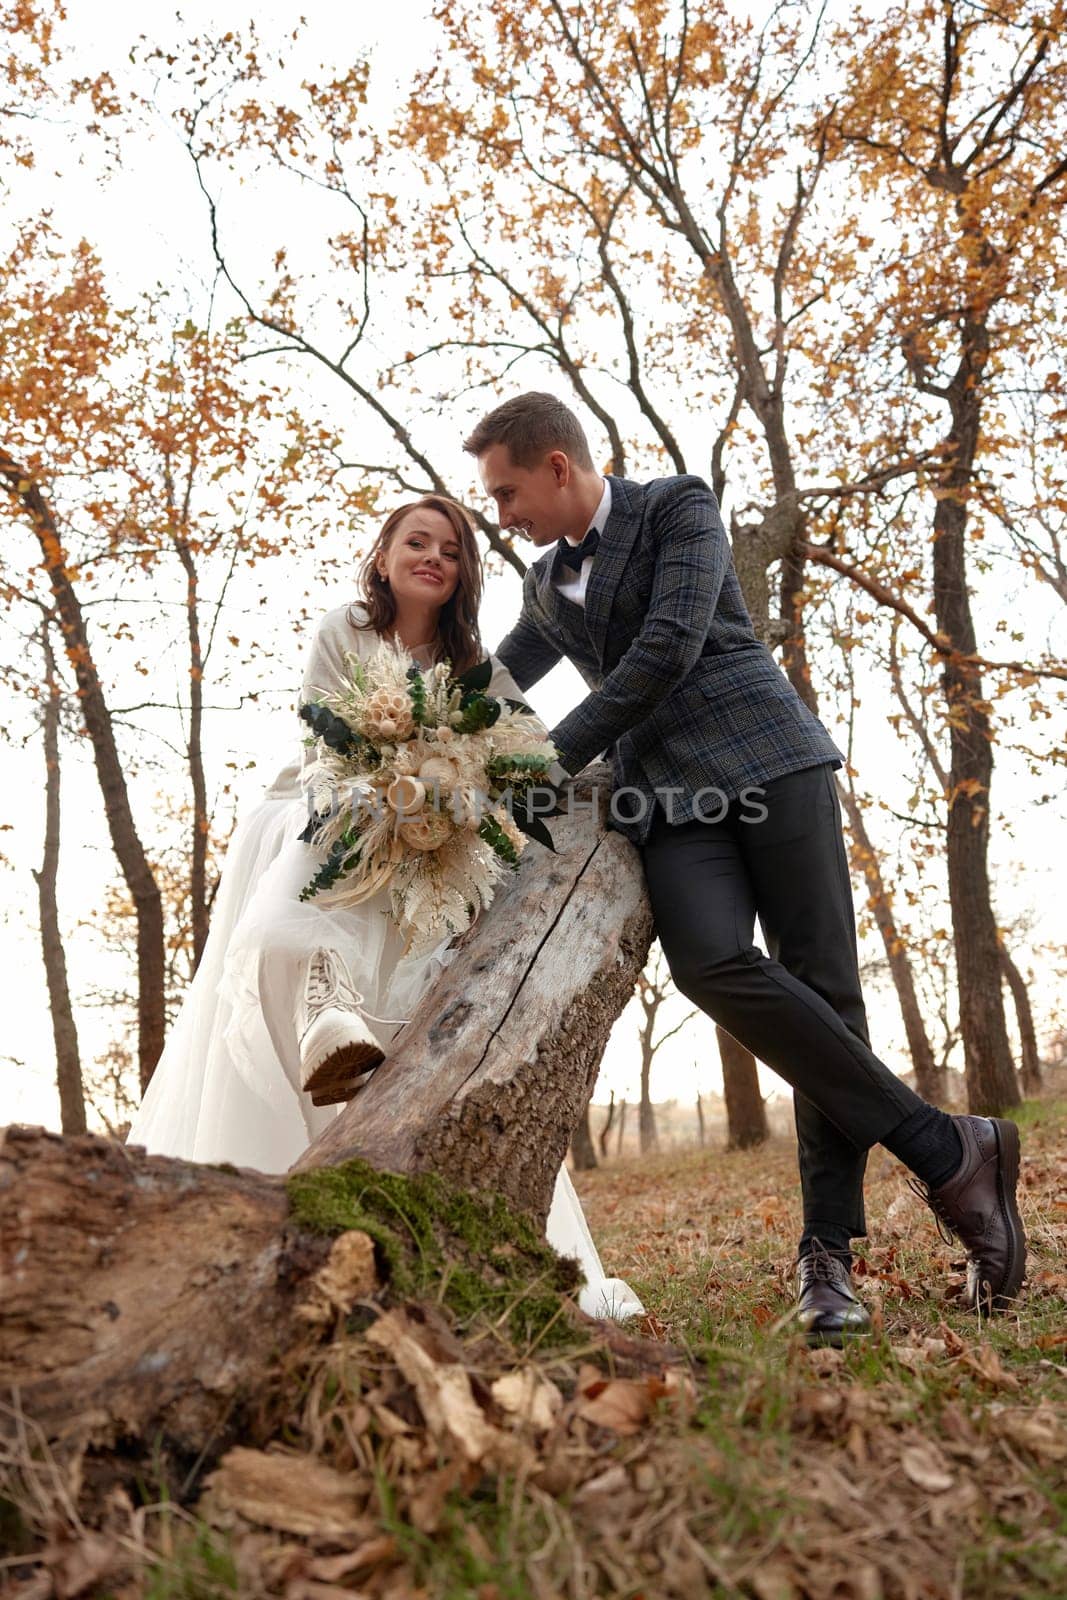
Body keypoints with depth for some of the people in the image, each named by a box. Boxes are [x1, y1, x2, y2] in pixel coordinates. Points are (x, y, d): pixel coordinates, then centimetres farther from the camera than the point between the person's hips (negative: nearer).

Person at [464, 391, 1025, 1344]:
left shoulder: (679, 507, 4)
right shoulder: (546, 585, 23)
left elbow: (668, 649, -9)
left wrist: (559, 758, -7)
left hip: (765, 760, -3)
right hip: (666, 794, 4)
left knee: (824, 985, -11)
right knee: (710, 962, -23)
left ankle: (827, 1251, 0)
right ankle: (946, 1149, -15)